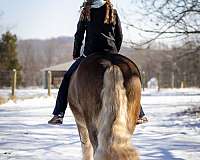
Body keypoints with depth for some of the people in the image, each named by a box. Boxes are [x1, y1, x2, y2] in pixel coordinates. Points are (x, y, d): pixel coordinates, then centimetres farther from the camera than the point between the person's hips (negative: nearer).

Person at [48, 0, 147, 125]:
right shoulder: (113, 12, 7)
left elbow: (79, 35, 4)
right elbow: (119, 36, 11)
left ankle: (59, 115, 2)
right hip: (110, 54, 2)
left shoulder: (86, 11, 2)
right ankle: (139, 114, 17)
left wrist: (76, 53, 16)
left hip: (90, 54, -2)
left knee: (68, 79, 12)